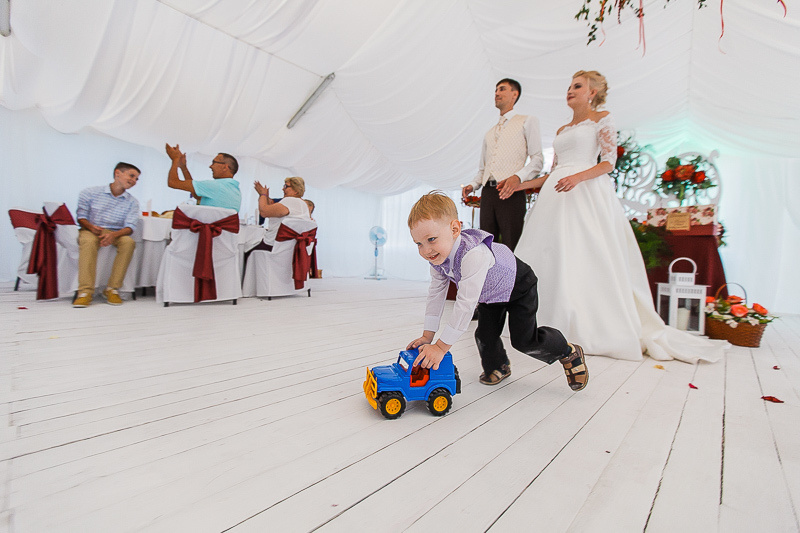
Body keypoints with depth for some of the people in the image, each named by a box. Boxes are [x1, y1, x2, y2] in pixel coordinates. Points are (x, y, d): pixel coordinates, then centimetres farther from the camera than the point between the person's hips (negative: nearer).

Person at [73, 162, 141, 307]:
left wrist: (114, 235, -25)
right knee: (88, 241, -36)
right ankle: (85, 292, -37)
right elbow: (80, 216, 1)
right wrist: (92, 227, -20)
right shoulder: (91, 193, 4)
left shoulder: (132, 202, 7)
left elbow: (130, 227, -5)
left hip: (116, 233, 2)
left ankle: (112, 289, -27)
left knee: (129, 242, -32)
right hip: (91, 230, -1)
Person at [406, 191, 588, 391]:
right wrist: (427, 336, -11)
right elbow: (436, 293, -9)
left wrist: (441, 347, -41)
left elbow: (466, 303, -47)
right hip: (490, 294, 7)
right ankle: (498, 367, 35)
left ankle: (569, 352, 25)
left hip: (518, 287, -7)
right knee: (484, 335, 4)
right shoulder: (437, 257, -20)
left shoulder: (473, 255, -47)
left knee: (524, 340, -4)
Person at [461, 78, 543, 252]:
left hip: (511, 192, -5)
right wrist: (472, 185, 5)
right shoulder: (489, 133, 27)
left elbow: (537, 159, 0)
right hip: (487, 193, 6)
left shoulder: (527, 121, 11)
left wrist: (518, 177, -19)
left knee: (511, 249, -9)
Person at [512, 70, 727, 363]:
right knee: (553, 258, -1)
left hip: (586, 193, -6)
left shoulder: (602, 119, 7)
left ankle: (589, 331, -4)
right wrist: (520, 185, 16)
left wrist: (578, 177, -21)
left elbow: (609, 162, -4)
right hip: (557, 196, 6)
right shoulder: (562, 130, 24)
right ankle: (557, 325, 6)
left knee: (584, 258, -11)